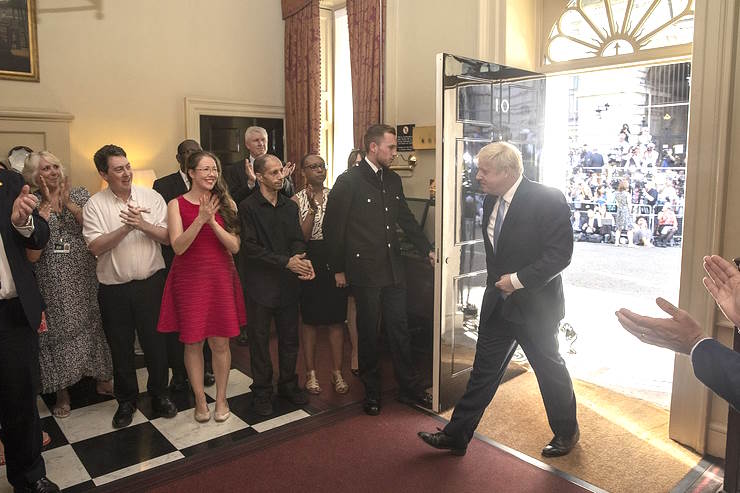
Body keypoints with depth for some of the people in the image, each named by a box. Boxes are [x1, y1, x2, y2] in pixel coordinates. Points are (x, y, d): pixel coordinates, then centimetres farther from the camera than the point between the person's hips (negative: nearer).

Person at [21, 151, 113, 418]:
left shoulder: (80, 195, 3)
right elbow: (32, 254, -14)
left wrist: (69, 203, -16)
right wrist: (47, 207, -15)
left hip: (85, 276, 1)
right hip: (52, 283, -1)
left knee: (93, 324, 9)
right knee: (58, 330, 8)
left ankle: (102, 378, 27)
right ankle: (62, 391, 24)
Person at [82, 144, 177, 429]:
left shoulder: (151, 198, 0)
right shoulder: (94, 205, -3)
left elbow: (168, 237, -4)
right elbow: (96, 247, -12)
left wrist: (143, 225, -20)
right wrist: (126, 227, -22)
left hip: (150, 283, 0)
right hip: (114, 288, 0)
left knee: (155, 342, 9)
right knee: (120, 347, 13)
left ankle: (159, 395, 29)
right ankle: (126, 401, 32)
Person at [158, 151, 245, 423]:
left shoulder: (226, 203, 3)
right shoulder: (177, 204, -2)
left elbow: (234, 247, -4)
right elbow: (178, 246, -13)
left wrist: (212, 221, -17)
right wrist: (200, 219, -24)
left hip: (221, 278, 1)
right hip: (189, 279, -1)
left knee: (220, 342, 6)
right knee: (192, 342, 6)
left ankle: (221, 398, 23)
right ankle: (200, 400, 23)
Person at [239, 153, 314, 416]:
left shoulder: (290, 206, 9)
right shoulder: (248, 207, -8)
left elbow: (297, 239, 5)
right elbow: (251, 248, -15)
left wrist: (302, 259, -17)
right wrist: (286, 261, -21)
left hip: (288, 283, 5)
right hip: (261, 284, -5)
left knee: (290, 337, 14)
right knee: (259, 339, 7)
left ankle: (288, 384, 31)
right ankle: (262, 392, 22)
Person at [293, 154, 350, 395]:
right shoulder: (297, 200, 0)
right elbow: (302, 236, -10)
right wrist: (312, 208, -17)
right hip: (311, 263, -2)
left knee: (336, 319, 6)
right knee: (310, 321, 8)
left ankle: (337, 372, 19)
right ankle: (311, 373, 21)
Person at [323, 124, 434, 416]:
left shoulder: (393, 180, 10)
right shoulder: (349, 181, -9)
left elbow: (407, 219, 18)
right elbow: (333, 227, -7)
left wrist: (427, 250, 11)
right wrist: (338, 269, -5)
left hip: (393, 270, 5)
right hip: (365, 271, -5)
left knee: (399, 329, 11)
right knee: (368, 332, 8)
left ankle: (410, 388, 25)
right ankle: (372, 390, 25)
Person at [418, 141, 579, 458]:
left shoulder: (548, 200, -18)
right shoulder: (491, 201, 5)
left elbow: (560, 253, -20)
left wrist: (518, 280, -22)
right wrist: (498, 283, 9)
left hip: (534, 304, -6)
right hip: (498, 303, 6)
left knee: (550, 370, 14)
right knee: (484, 370, 11)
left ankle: (566, 432, 38)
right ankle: (456, 435, 20)